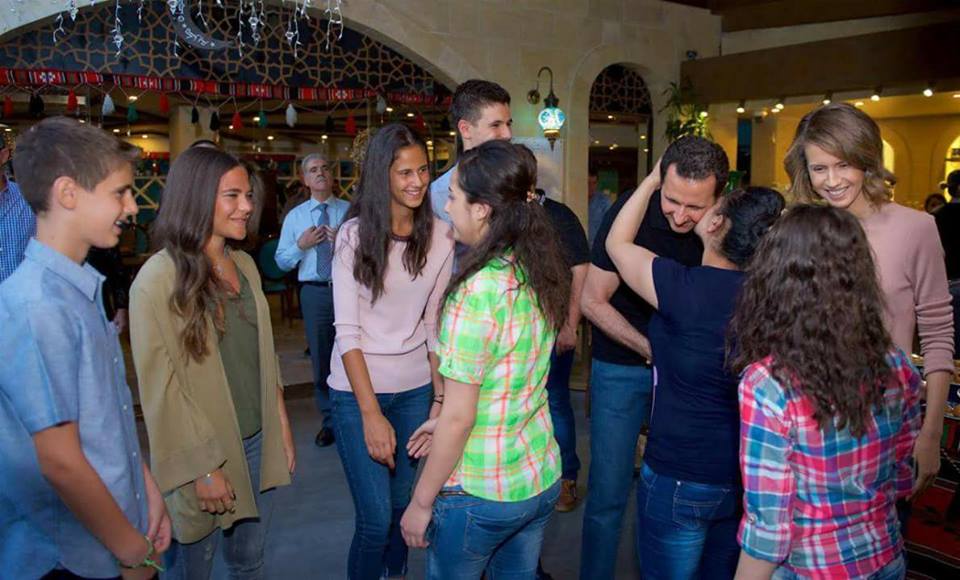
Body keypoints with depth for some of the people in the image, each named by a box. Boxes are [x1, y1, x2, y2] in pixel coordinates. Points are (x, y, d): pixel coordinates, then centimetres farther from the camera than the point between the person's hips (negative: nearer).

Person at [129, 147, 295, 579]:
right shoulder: (159, 279, -16)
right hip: (202, 454, -6)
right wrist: (202, 468, -16)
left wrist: (282, 426, 10)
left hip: (259, 444, 6)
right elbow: (160, 385, -16)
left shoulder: (245, 265, 4)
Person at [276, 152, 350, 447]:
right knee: (321, 359, 10)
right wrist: (301, 245, -9)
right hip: (315, 293, 2)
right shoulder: (294, 217, 8)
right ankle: (329, 421, 26)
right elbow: (281, 262, 8)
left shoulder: (350, 211, 3)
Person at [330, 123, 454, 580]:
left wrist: (440, 397, 0)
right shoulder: (355, 235, -11)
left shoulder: (439, 236, -2)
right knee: (376, 519, -3)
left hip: (416, 387, 3)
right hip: (358, 388, -3)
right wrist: (372, 414, -16)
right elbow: (347, 331, -12)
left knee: (403, 503, 15)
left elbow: (434, 324, 4)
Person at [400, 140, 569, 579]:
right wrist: (443, 423, 13)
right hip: (542, 479, 7)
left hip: (480, 493, -7)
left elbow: (458, 418, -21)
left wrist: (421, 503, -10)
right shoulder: (542, 273, -2)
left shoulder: (477, 290, -25)